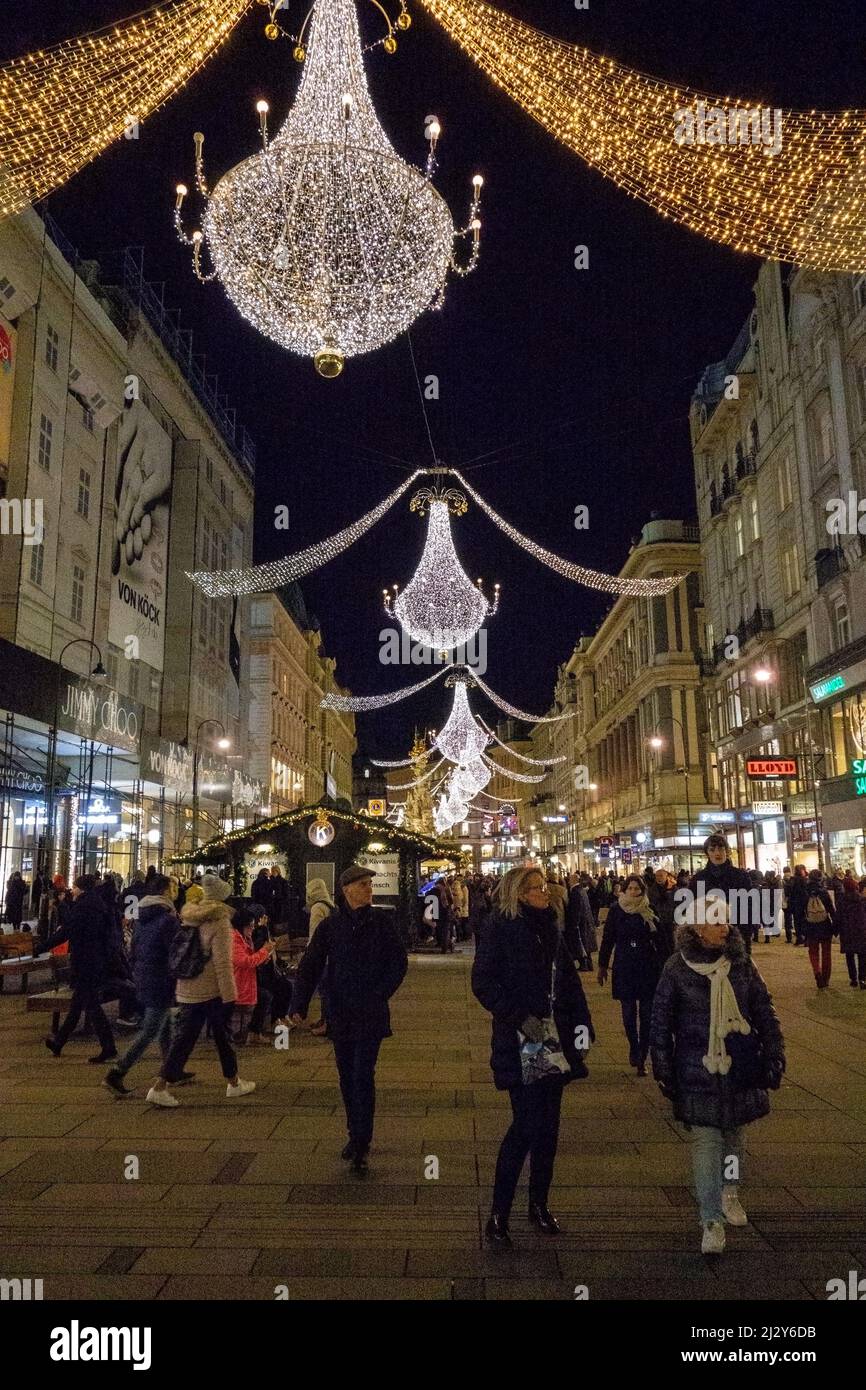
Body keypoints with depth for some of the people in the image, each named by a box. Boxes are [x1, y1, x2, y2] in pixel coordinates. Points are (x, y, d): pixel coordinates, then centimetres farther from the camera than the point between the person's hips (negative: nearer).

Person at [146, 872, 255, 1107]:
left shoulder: (189, 917, 8)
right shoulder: (219, 921, -14)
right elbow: (222, 962, -18)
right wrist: (229, 995, -16)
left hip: (186, 990, 6)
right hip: (212, 991, -6)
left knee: (184, 1038, 8)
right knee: (223, 1036, 10)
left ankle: (160, 1087, 1)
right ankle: (234, 1084, 23)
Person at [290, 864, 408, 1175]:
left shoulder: (382, 921, -4)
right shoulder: (330, 925, -1)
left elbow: (399, 962, 0)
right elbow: (310, 966, -1)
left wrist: (380, 994, -8)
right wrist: (299, 1006, -9)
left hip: (370, 1014, -2)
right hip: (340, 1014, 2)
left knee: (362, 1076, -7)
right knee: (347, 1077, 12)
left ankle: (361, 1147, 1)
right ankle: (356, 1134, 28)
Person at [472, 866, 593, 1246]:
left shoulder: (552, 929, 11)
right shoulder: (500, 929, -9)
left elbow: (569, 980, 15)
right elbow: (483, 983, -15)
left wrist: (581, 1026, 7)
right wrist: (520, 1018, -21)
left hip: (555, 1039, 6)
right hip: (519, 1042, -6)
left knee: (548, 1125, 11)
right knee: (527, 1124, -8)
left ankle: (539, 1204, 27)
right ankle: (498, 1213, 6)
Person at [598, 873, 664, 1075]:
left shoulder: (650, 911, -3)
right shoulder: (616, 910, -2)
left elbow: (660, 940, 1)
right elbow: (607, 939, 4)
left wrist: (664, 966, -4)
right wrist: (602, 966, 5)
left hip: (647, 967, 0)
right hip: (624, 968, 0)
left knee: (646, 1014, 2)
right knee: (628, 1012, 4)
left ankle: (642, 1059, 12)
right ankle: (634, 1049, 27)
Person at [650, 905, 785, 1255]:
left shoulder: (741, 964, 0)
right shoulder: (677, 968, -9)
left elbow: (764, 1012, 7)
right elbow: (660, 1022, -2)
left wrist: (773, 1056, 2)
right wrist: (663, 1071, -2)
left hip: (741, 1068, 3)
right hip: (698, 1071, -3)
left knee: (734, 1133, 17)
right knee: (706, 1140, -3)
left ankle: (729, 1190, 42)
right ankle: (712, 1220, 7)